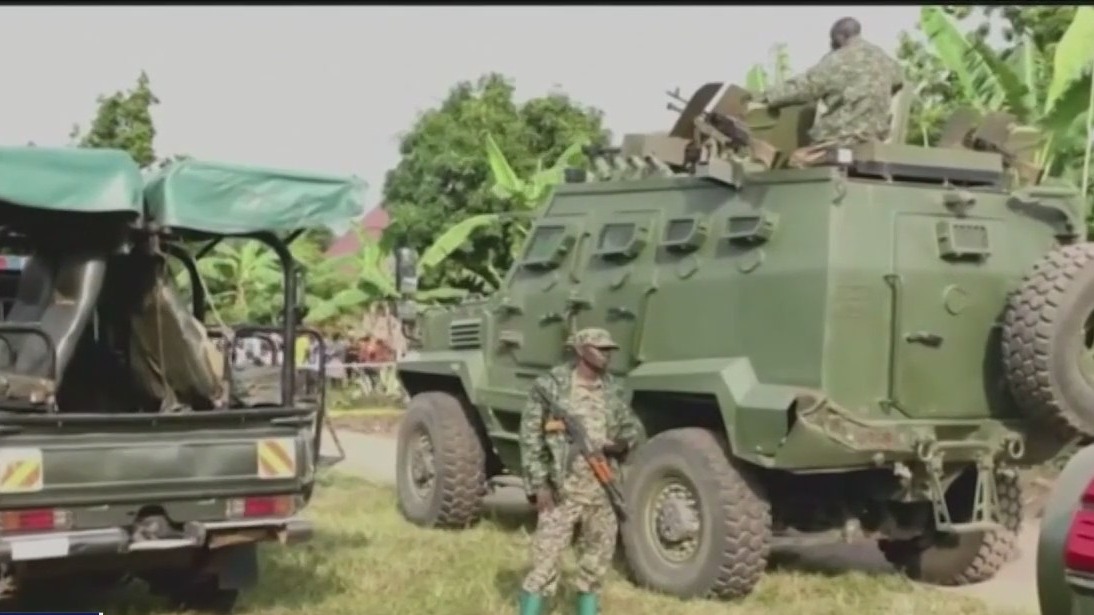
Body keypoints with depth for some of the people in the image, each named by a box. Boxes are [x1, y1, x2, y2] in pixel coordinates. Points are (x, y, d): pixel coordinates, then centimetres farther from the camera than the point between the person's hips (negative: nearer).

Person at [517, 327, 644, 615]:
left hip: (602, 489, 6)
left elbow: (634, 426, 20)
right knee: (546, 556, -6)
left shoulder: (611, 390, 9)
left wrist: (621, 443, -4)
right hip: (563, 488, -5)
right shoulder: (551, 386, -6)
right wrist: (539, 484, -14)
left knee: (597, 558, 12)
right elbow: (531, 438, -8)